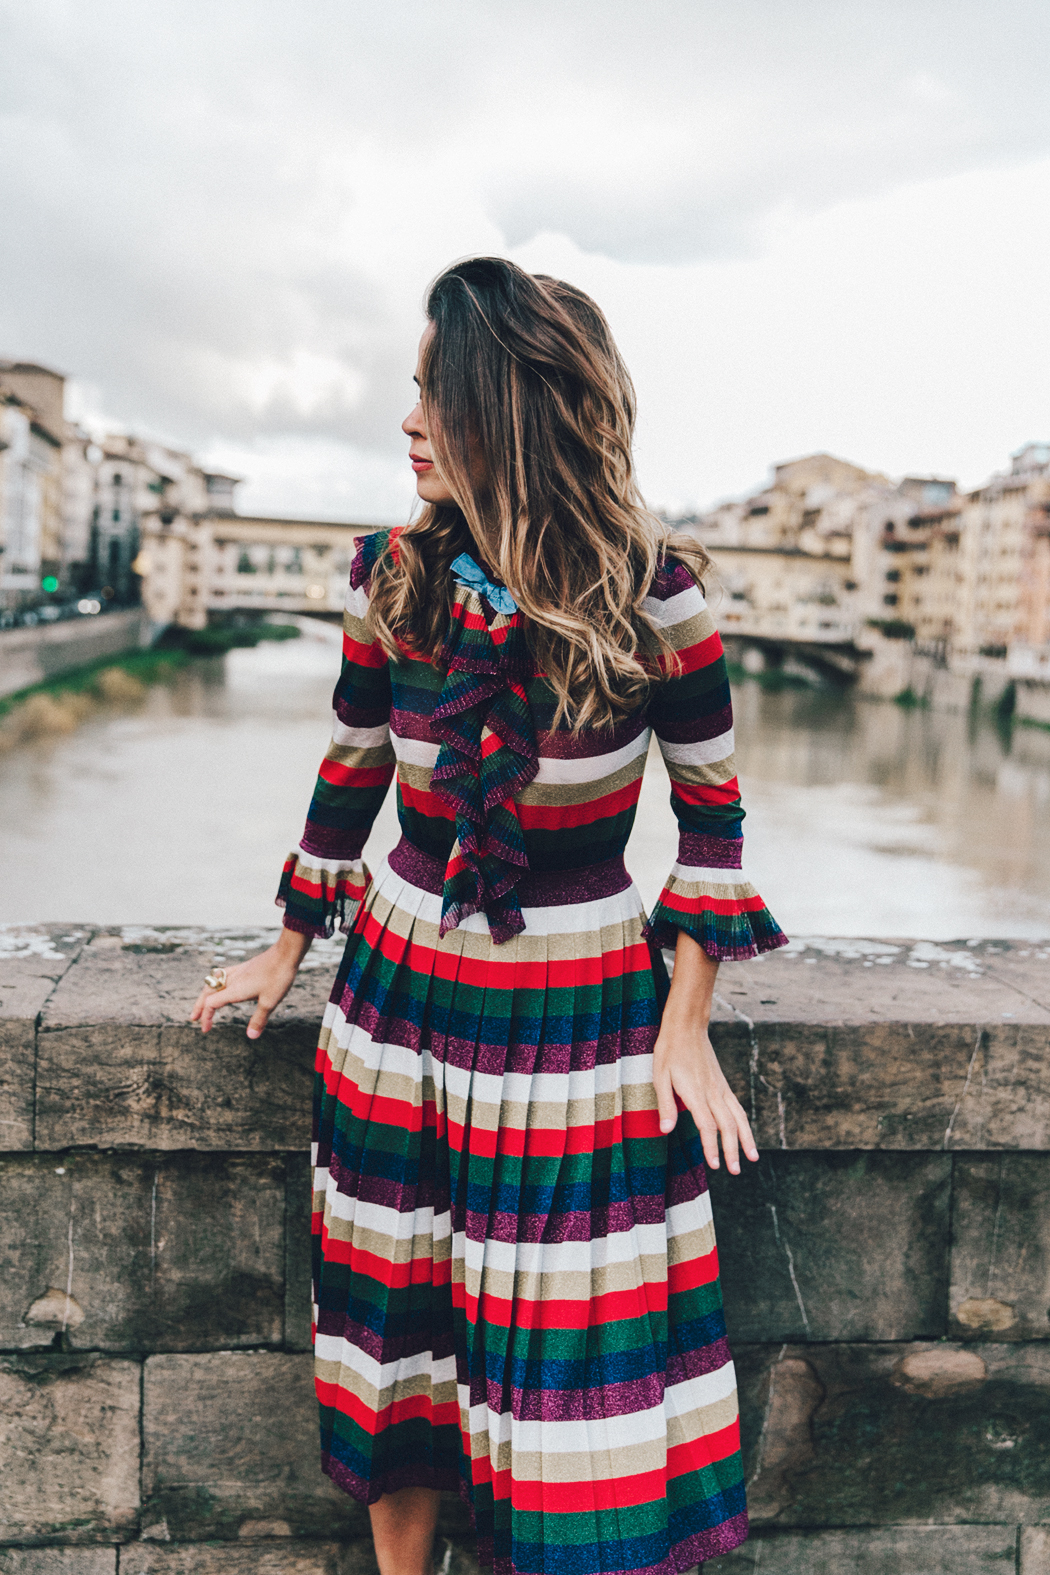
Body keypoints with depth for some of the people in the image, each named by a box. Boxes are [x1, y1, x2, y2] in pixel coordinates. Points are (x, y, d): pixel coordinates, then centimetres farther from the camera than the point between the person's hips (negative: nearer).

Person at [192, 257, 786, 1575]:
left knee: (574, 1333, 5)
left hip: (584, 1013, -3)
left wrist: (685, 1025, -6)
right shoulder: (393, 579, -4)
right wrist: (287, 952, 17)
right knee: (396, 1314, 12)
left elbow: (710, 805, -4)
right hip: (403, 993, 3)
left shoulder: (651, 593, -13)